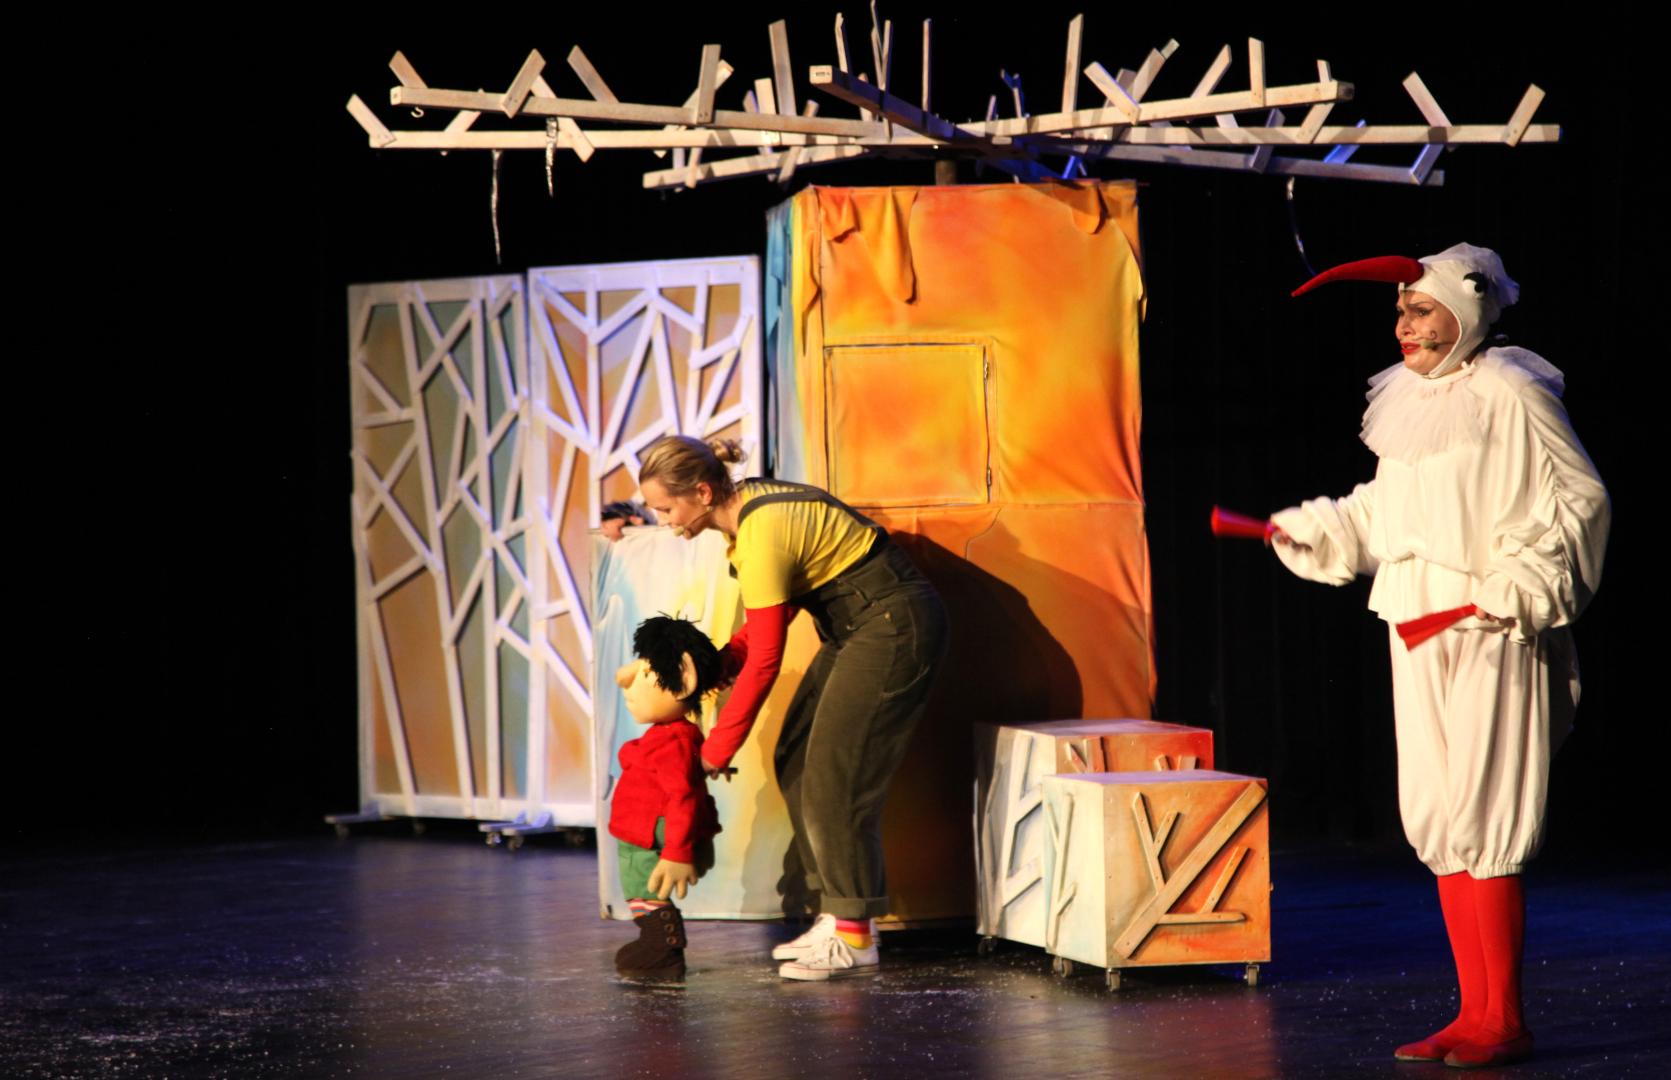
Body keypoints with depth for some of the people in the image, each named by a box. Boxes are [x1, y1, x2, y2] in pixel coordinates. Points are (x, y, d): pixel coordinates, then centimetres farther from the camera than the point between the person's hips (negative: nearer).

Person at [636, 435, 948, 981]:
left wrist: (716, 749, -16)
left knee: (833, 777, -9)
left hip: (894, 626, -10)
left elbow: (764, 658, -23)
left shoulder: (761, 532, -26)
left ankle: (855, 939, -2)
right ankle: (835, 919, 10)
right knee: (795, 761, 7)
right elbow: (771, 617, 12)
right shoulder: (748, 504, 4)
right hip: (859, 626, 10)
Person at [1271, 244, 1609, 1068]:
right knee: (1435, 822, 9)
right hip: (1417, 632, 8)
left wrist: (1520, 584, -16)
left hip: (1490, 636, -8)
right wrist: (1306, 531, 12)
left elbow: (1577, 499, -9)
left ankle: (1504, 1022, -1)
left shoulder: (1508, 395, -10)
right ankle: (1475, 1012, 16)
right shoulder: (1408, 399, 13)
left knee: (1482, 821, -8)